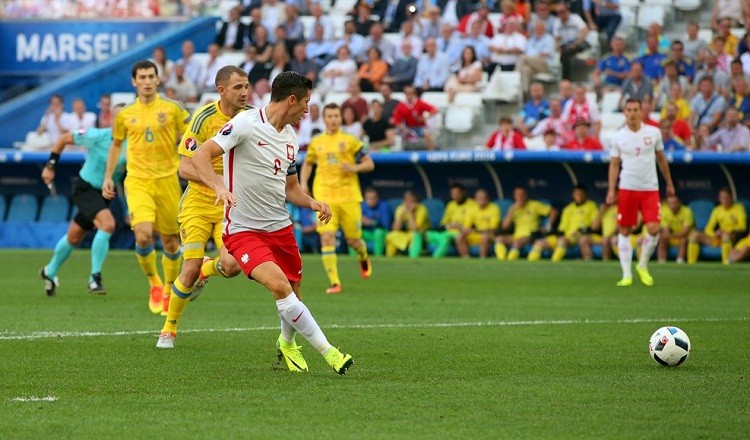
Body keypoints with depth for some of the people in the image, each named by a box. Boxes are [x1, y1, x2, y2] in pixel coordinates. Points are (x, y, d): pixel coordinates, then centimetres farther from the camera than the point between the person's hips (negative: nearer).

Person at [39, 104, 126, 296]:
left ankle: (50, 272, 39)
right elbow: (64, 138, -5)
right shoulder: (97, 136, -19)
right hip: (85, 188, -5)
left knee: (74, 238, 16)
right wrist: (50, 166, -3)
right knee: (107, 224, -27)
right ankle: (95, 277, -17)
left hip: (105, 193, 5)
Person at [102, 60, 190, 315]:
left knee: (170, 241, 5)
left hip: (167, 180, 0)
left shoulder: (172, 109, 1)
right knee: (143, 235, -20)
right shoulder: (125, 115, 7)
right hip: (137, 181, 0)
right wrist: (108, 177, 19)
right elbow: (116, 144, 22)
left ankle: (168, 291, 27)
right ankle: (154, 284, 5)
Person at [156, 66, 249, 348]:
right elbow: (185, 168, -15)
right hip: (199, 201, -3)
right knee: (190, 270, -10)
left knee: (232, 266, -18)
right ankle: (169, 329, 14)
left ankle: (206, 271, 21)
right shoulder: (204, 118, -14)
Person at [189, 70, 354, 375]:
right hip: (243, 230, -7)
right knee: (280, 286, -25)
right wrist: (220, 187, -37)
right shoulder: (246, 124, -14)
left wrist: (313, 203, 1)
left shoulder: (290, 136, 11)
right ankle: (327, 351, -20)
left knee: (293, 292, 11)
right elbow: (200, 156, -20)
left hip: (281, 227, 7)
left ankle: (287, 343, 43)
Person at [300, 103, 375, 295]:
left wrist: (354, 168, -15)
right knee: (327, 237, -15)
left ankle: (364, 258, 43)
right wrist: (303, 183, 9)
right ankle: (334, 283, -13)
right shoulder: (316, 142, 10)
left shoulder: (350, 140, 2)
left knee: (353, 240, 5)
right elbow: (307, 163, 25)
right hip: (324, 197, 1)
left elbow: (370, 164, 4)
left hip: (349, 197, -1)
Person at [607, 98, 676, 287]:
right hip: (627, 189, 0)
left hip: (650, 189, 0)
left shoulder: (653, 133, 2)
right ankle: (626, 274, 6)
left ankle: (643, 266, 11)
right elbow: (614, 165, 4)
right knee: (625, 231, -1)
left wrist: (669, 184, 16)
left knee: (653, 229, -11)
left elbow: (661, 159, 13)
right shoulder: (618, 137, 0)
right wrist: (611, 190, -5)